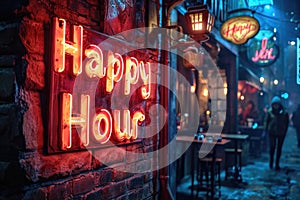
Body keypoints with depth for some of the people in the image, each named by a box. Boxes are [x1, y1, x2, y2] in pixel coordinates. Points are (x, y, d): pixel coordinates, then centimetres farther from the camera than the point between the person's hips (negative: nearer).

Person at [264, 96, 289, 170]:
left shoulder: (284, 112, -4)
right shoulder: (270, 112, -4)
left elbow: (287, 122, 4)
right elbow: (266, 121, 1)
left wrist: (285, 131, -1)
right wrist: (266, 130, -4)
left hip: (281, 133, 1)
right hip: (272, 133, -1)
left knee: (279, 148, 8)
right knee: (272, 147, -7)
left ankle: (277, 164, 19)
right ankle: (271, 161, 17)